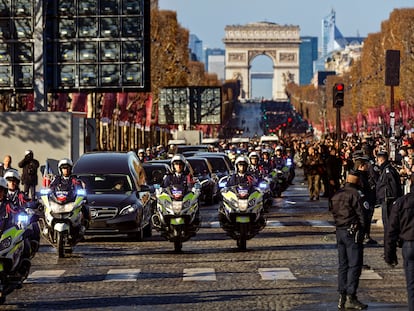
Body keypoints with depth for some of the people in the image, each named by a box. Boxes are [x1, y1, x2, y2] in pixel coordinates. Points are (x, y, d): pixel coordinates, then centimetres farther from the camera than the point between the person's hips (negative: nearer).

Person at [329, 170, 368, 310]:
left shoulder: (336, 194, 12)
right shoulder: (356, 194, -12)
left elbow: (333, 211, 14)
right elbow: (361, 214, -12)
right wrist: (363, 229, -2)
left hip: (339, 231, 8)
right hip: (352, 232, -8)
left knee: (343, 265, 11)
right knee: (355, 265, -5)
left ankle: (342, 297, 11)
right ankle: (350, 298, -9)